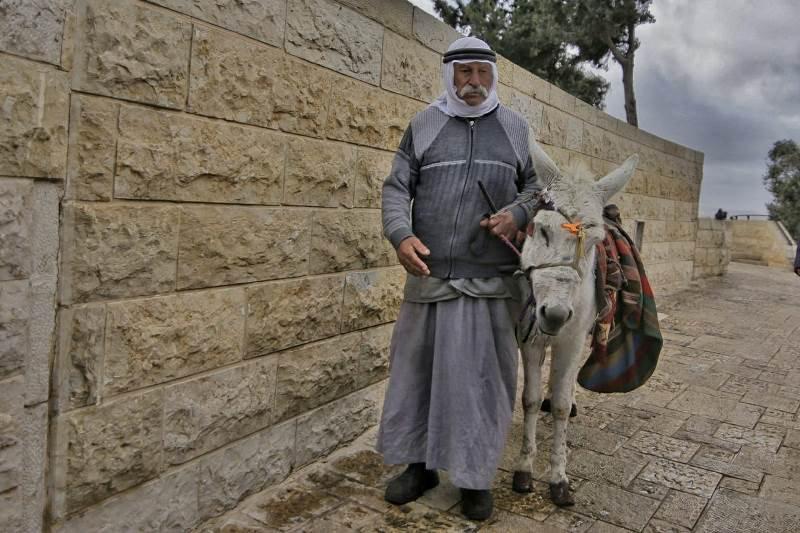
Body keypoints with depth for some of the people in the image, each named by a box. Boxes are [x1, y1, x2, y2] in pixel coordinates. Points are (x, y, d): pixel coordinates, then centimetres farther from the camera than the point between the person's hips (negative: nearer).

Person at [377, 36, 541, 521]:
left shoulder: (516, 127, 10)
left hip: (493, 280, 0)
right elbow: (397, 188, 3)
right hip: (430, 274, 0)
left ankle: (476, 476, 23)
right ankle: (420, 464, 28)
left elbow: (536, 185, 16)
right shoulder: (424, 125, 6)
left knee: (484, 375, 5)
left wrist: (517, 213, -7)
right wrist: (401, 235, -16)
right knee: (417, 368, 9)